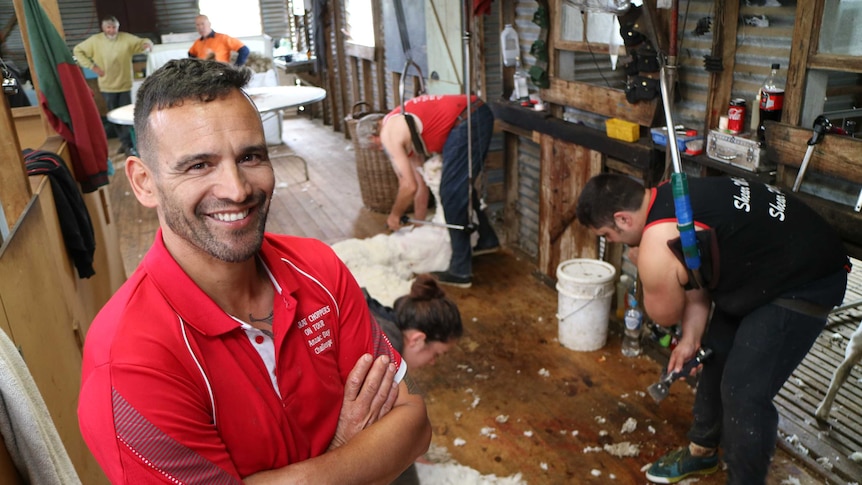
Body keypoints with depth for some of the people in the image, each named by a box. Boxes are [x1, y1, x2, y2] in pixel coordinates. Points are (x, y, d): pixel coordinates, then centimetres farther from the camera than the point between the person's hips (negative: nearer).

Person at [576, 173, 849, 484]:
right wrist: (690, 339, 0)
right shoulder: (666, 201, -2)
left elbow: (665, 314, -11)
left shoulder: (656, 248, -30)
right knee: (715, 355, 18)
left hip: (805, 281, -10)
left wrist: (642, 264, 0)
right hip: (765, 264, 10)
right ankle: (702, 450, 39)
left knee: (744, 393, -8)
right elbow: (696, 283, 5)